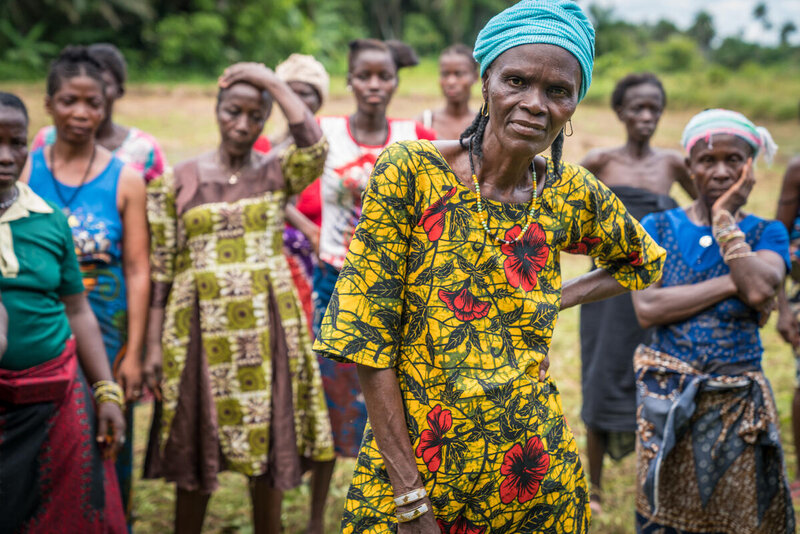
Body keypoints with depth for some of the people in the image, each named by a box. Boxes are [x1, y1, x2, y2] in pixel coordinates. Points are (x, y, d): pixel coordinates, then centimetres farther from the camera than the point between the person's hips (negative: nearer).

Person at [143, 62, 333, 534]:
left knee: (267, 445, 7)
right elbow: (161, 269, 3)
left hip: (265, 330, 0)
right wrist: (155, 343, -1)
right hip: (200, 330, 0)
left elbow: (316, 145, -20)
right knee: (195, 454, 7)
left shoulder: (276, 173, 3)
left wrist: (273, 81, -12)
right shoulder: (181, 180, 3)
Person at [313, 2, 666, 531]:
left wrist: (555, 300, 3)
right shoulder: (410, 171, -11)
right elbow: (367, 332, -12)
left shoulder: (573, 195, -2)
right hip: (406, 461, -3)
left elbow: (644, 262, 19)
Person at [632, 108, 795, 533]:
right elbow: (646, 308, -12)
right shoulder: (659, 227, 3)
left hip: (738, 402, 0)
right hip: (667, 398, 0)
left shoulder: (767, 234, 3)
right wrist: (731, 284, -15)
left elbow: (759, 290, -19)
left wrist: (725, 219, -10)